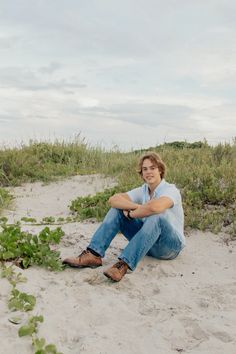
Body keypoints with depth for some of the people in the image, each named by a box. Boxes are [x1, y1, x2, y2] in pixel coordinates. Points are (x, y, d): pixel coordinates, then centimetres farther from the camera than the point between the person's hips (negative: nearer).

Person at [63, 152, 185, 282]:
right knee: (117, 209, -7)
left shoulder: (171, 190, -16)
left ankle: (124, 264, -43)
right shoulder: (142, 191, 3)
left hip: (170, 245, -6)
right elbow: (113, 200, -10)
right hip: (147, 243, 6)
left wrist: (131, 214, -21)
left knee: (158, 216, -38)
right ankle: (93, 255, -21)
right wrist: (138, 207, -24)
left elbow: (154, 207, -40)